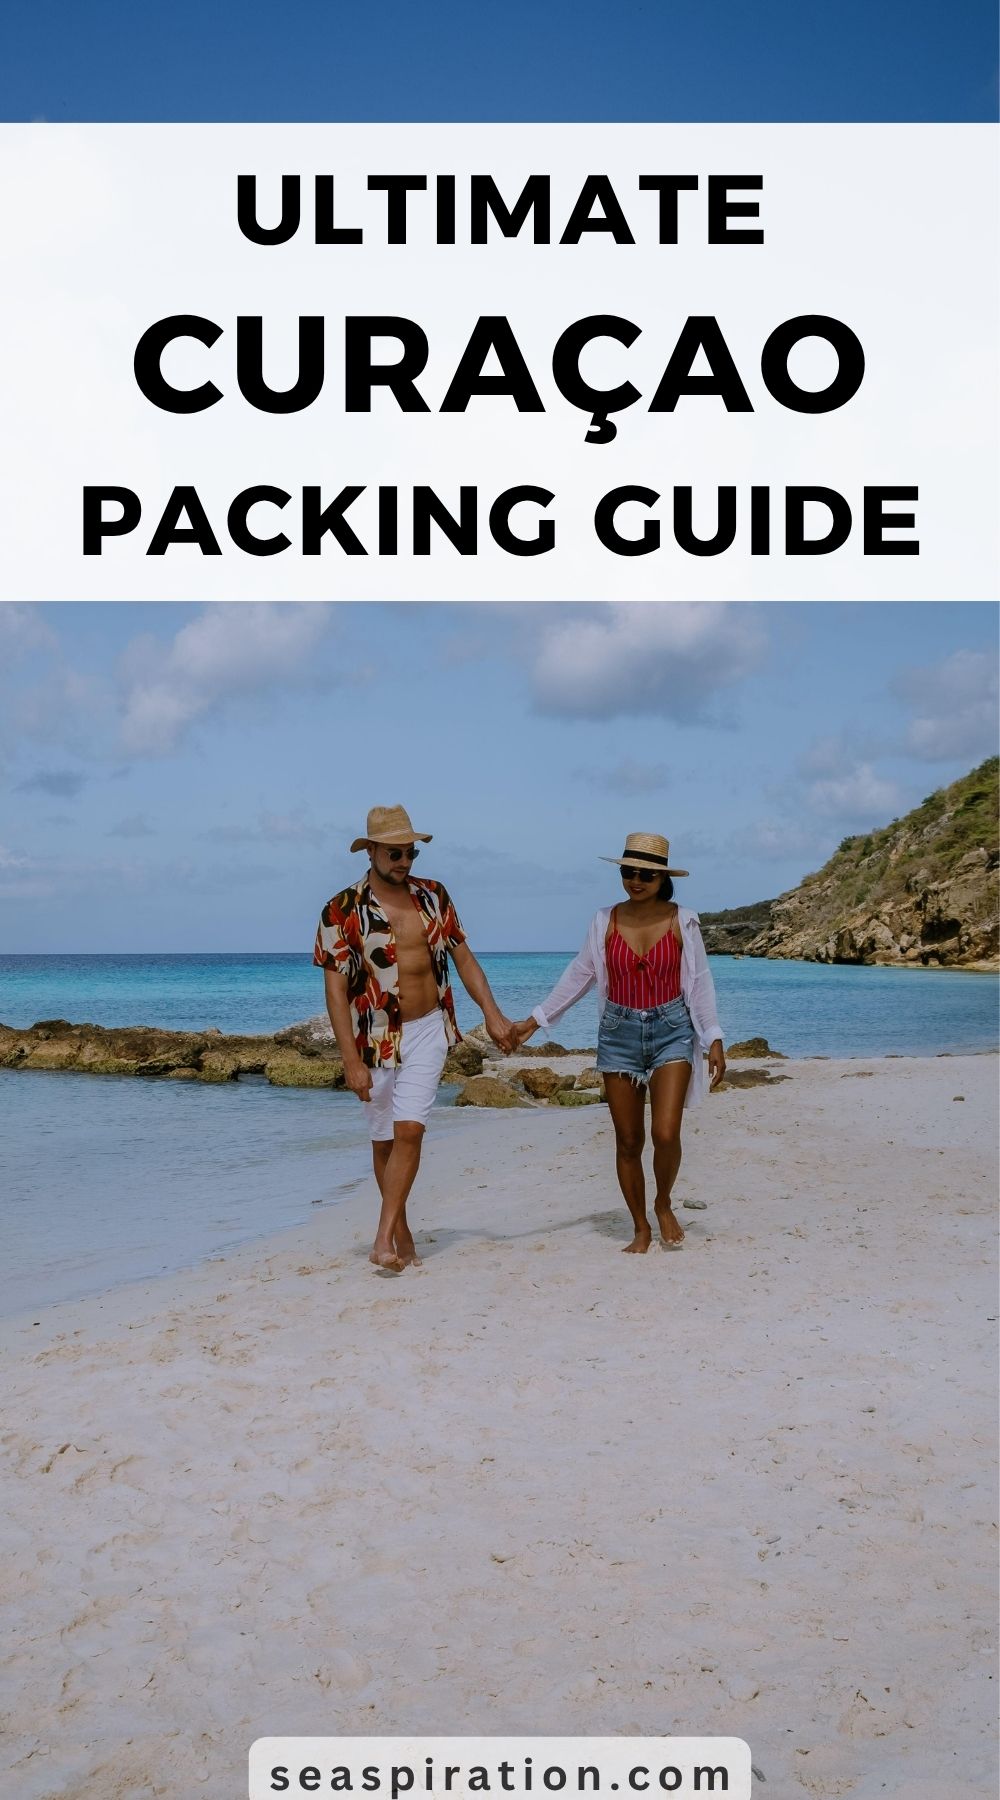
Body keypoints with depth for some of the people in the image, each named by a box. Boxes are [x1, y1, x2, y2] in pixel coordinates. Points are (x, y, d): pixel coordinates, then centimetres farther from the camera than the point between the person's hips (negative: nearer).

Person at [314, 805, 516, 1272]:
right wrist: (351, 1060, -14)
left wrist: (491, 1013, -1)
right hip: (377, 1038, -1)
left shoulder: (434, 896, 2)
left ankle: (384, 1237, -8)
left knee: (409, 1130, -12)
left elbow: (463, 957, 10)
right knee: (384, 1140, 9)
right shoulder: (342, 910, -8)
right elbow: (335, 987, -9)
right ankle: (402, 1233, 25)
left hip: (428, 1030, 1)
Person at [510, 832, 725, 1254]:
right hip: (619, 1033, 2)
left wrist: (714, 1039, -2)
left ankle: (664, 1205, 15)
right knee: (628, 1141, 5)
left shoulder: (682, 922, -3)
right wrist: (535, 1019, 8)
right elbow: (579, 976, 8)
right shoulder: (606, 921, 0)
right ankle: (641, 1230, 20)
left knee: (666, 1134, -14)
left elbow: (699, 983, 2)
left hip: (671, 1030, -2)